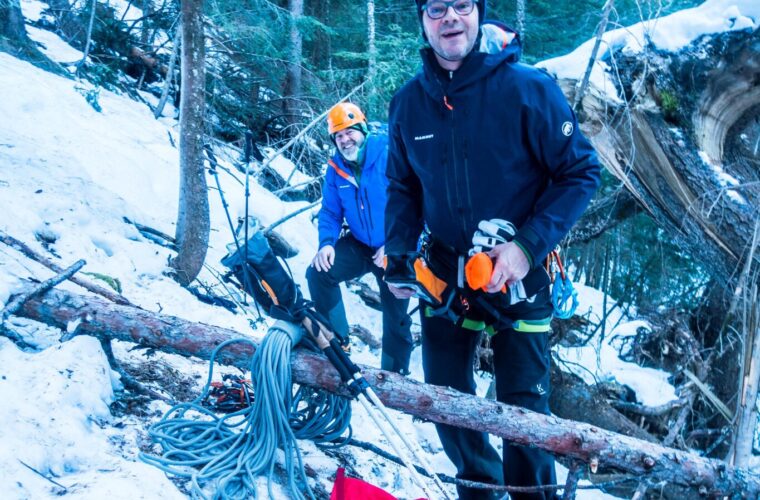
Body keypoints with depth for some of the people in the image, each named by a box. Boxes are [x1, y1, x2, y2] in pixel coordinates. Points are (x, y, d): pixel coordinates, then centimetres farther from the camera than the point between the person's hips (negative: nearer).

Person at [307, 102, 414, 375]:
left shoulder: (390, 155, -19)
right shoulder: (336, 167, -3)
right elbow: (330, 212, 3)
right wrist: (326, 243, -17)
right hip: (359, 245, 4)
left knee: (396, 316, 4)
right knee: (319, 273, -18)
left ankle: (395, 374, 23)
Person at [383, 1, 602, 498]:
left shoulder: (528, 88, -14)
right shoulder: (409, 102, -1)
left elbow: (582, 172, -9)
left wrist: (529, 245, -18)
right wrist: (399, 260, -1)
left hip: (518, 276, -3)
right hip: (443, 273, 4)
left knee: (523, 406, 2)